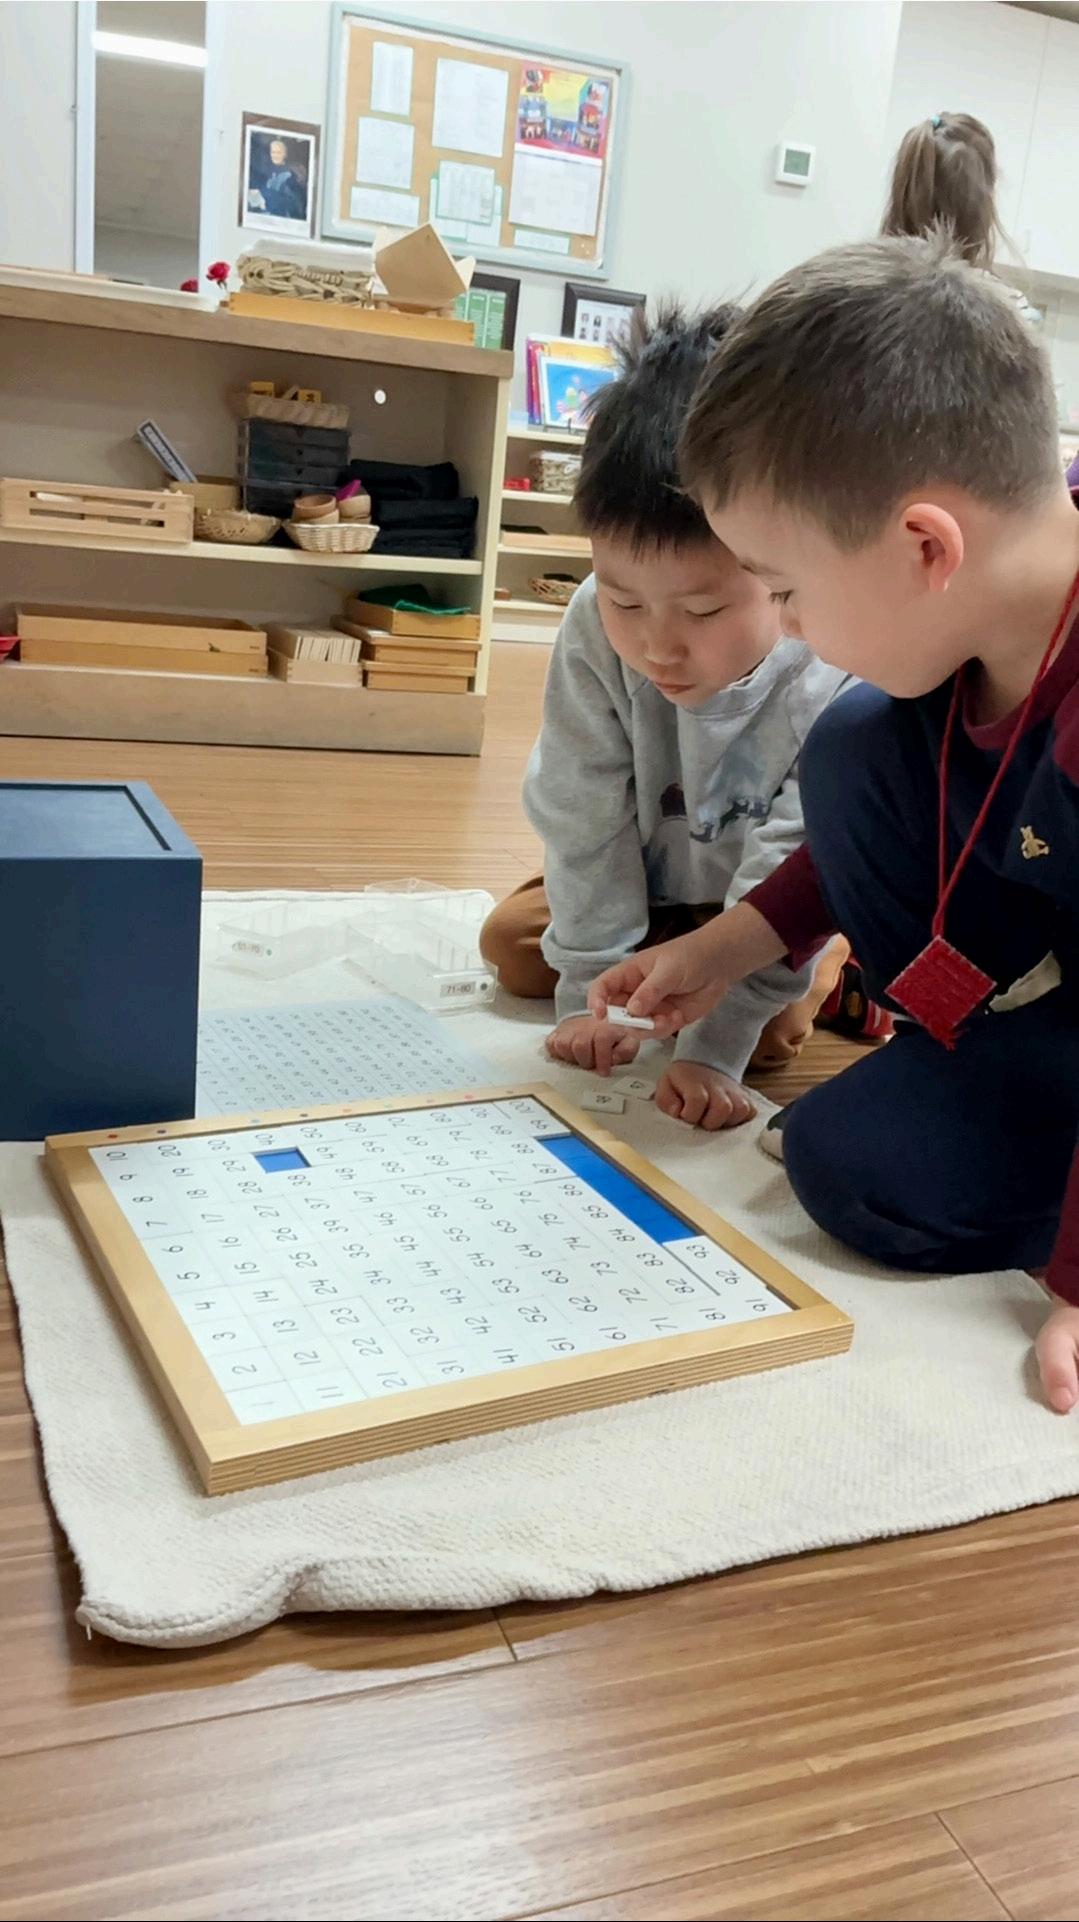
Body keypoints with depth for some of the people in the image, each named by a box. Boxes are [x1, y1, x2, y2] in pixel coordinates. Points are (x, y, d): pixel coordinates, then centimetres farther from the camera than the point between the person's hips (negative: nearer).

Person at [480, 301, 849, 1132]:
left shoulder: (840, 685, -40)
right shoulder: (596, 633, -31)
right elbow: (586, 817, -23)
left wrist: (715, 1048, -35)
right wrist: (588, 988, -22)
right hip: (649, 874, 3)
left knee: (777, 1021, -22)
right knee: (511, 942, -3)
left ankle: (840, 967, 12)